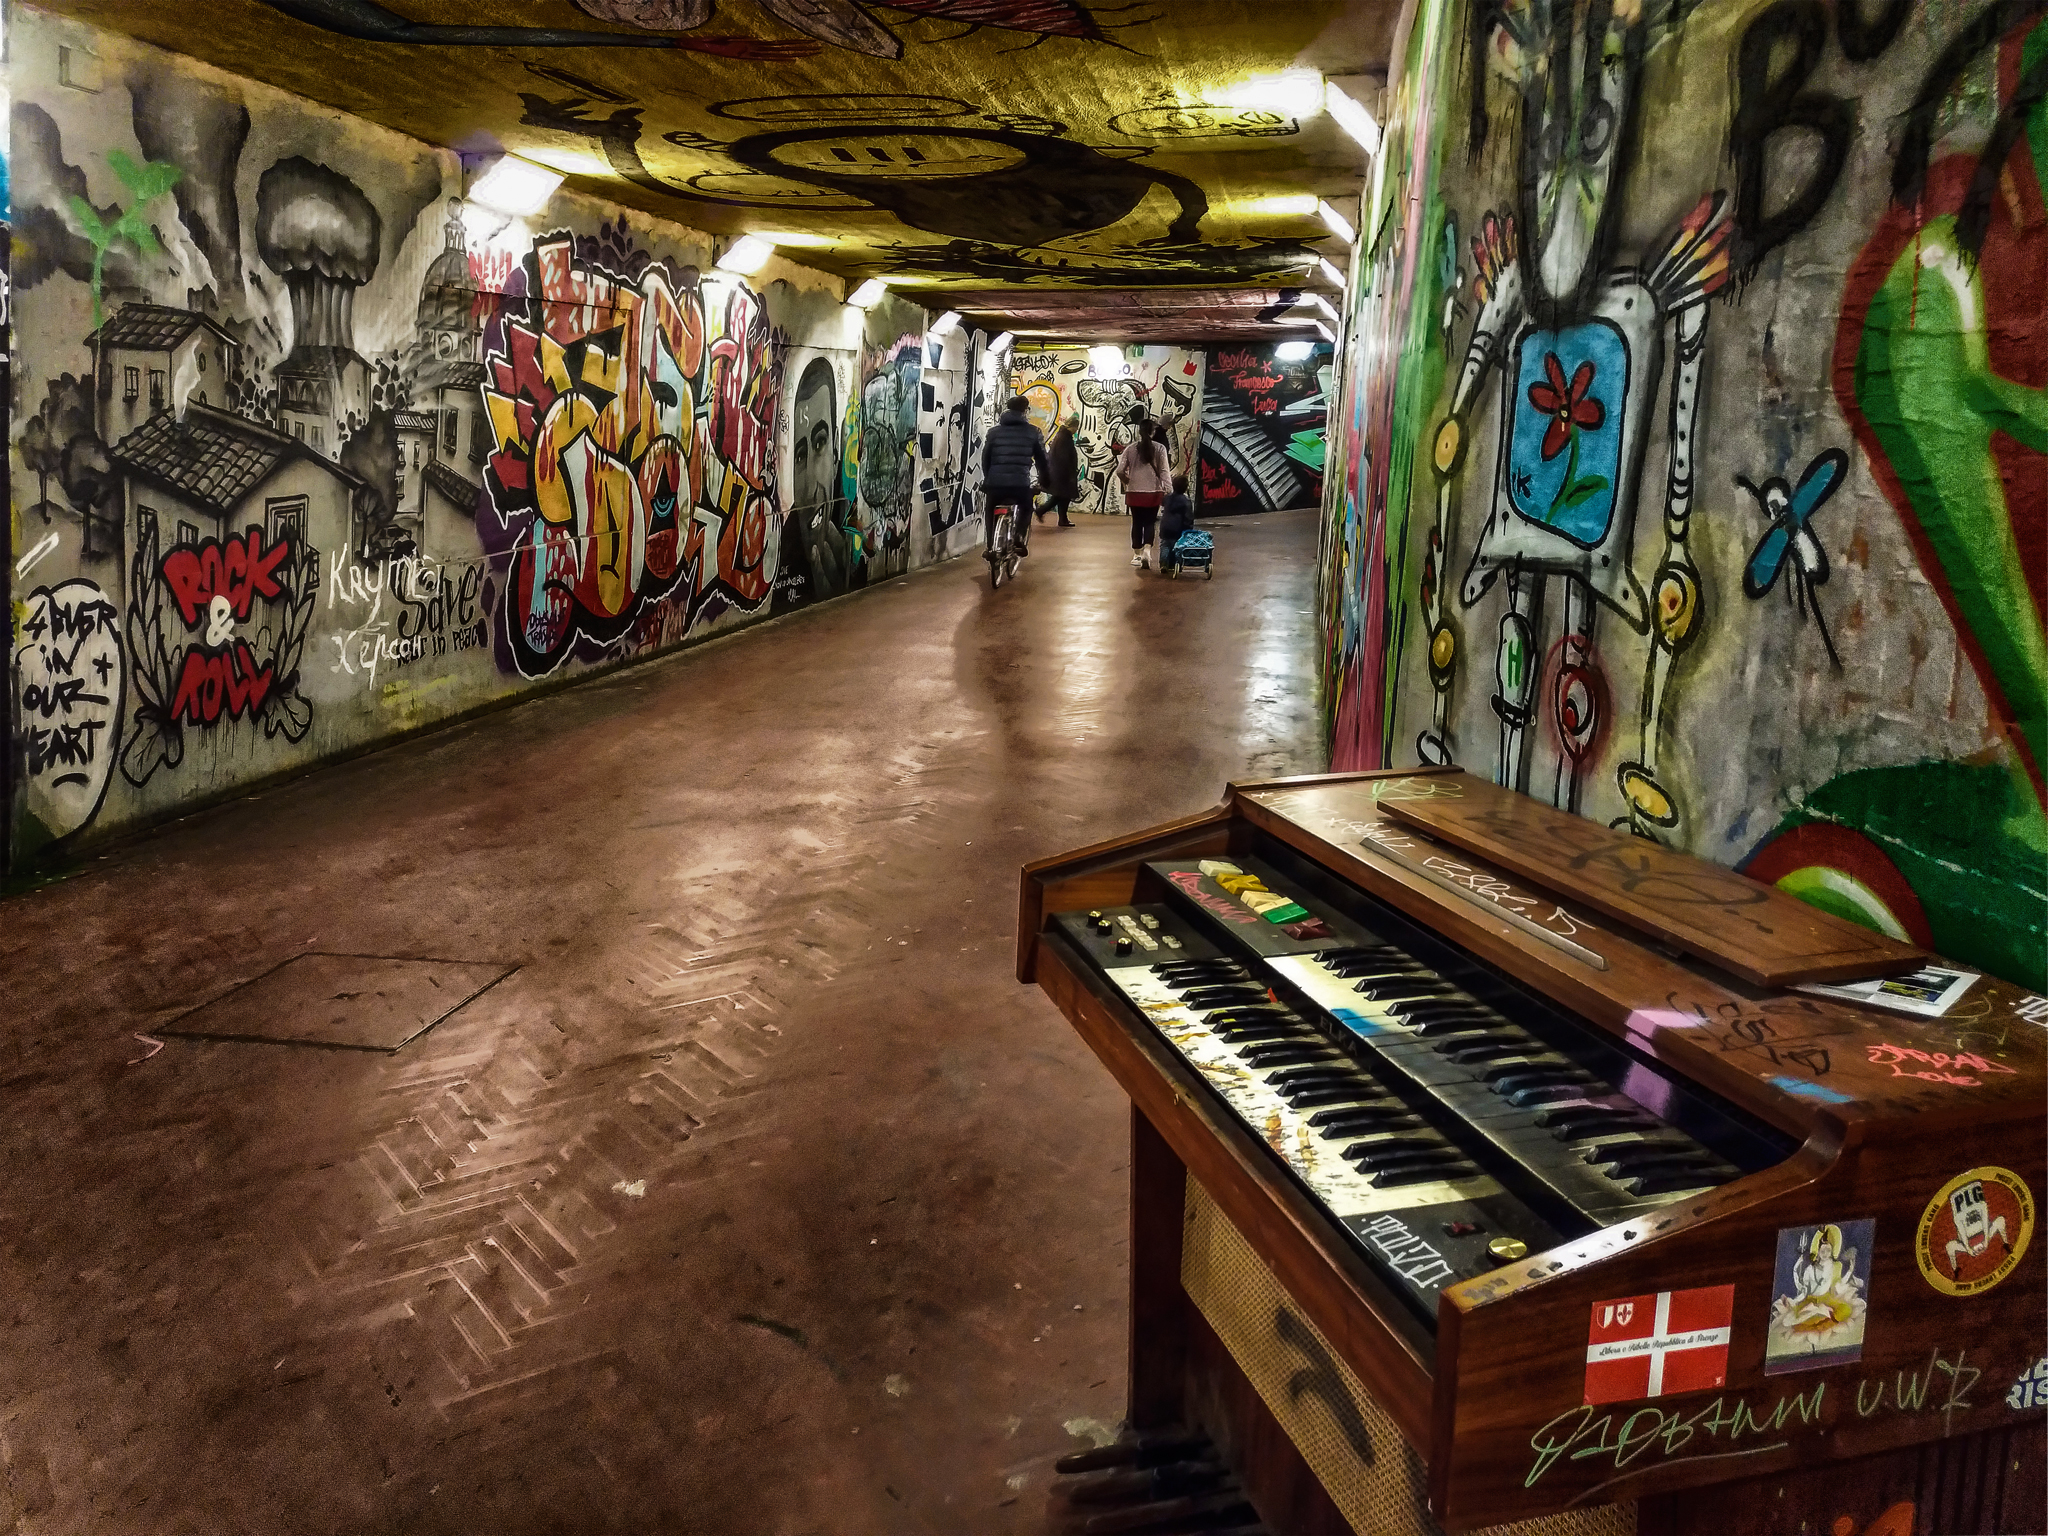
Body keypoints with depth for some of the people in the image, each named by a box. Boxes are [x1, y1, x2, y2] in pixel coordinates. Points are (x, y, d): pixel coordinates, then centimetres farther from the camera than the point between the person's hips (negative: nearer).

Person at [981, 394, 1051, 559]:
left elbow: (985, 458, 17)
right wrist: (1045, 480, 26)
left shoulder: (994, 431, 12)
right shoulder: (1033, 432, 8)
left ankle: (989, 546, 16)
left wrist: (987, 478, 30)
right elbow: (1042, 460, 12)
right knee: (1025, 508, 29)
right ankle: (1019, 535, 4)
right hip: (1021, 485, -1)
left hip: (995, 484, 1)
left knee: (990, 511, 29)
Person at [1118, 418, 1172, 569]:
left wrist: (1127, 481, 15)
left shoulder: (1130, 449, -1)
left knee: (1137, 523, 12)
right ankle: (1147, 551, -14)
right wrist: (1168, 490, -4)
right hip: (1154, 491, -1)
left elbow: (1120, 471, -3)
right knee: (1149, 523, 7)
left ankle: (1137, 555, 17)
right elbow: (1164, 471, -8)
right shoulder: (1160, 448, -5)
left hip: (1135, 491, 1)